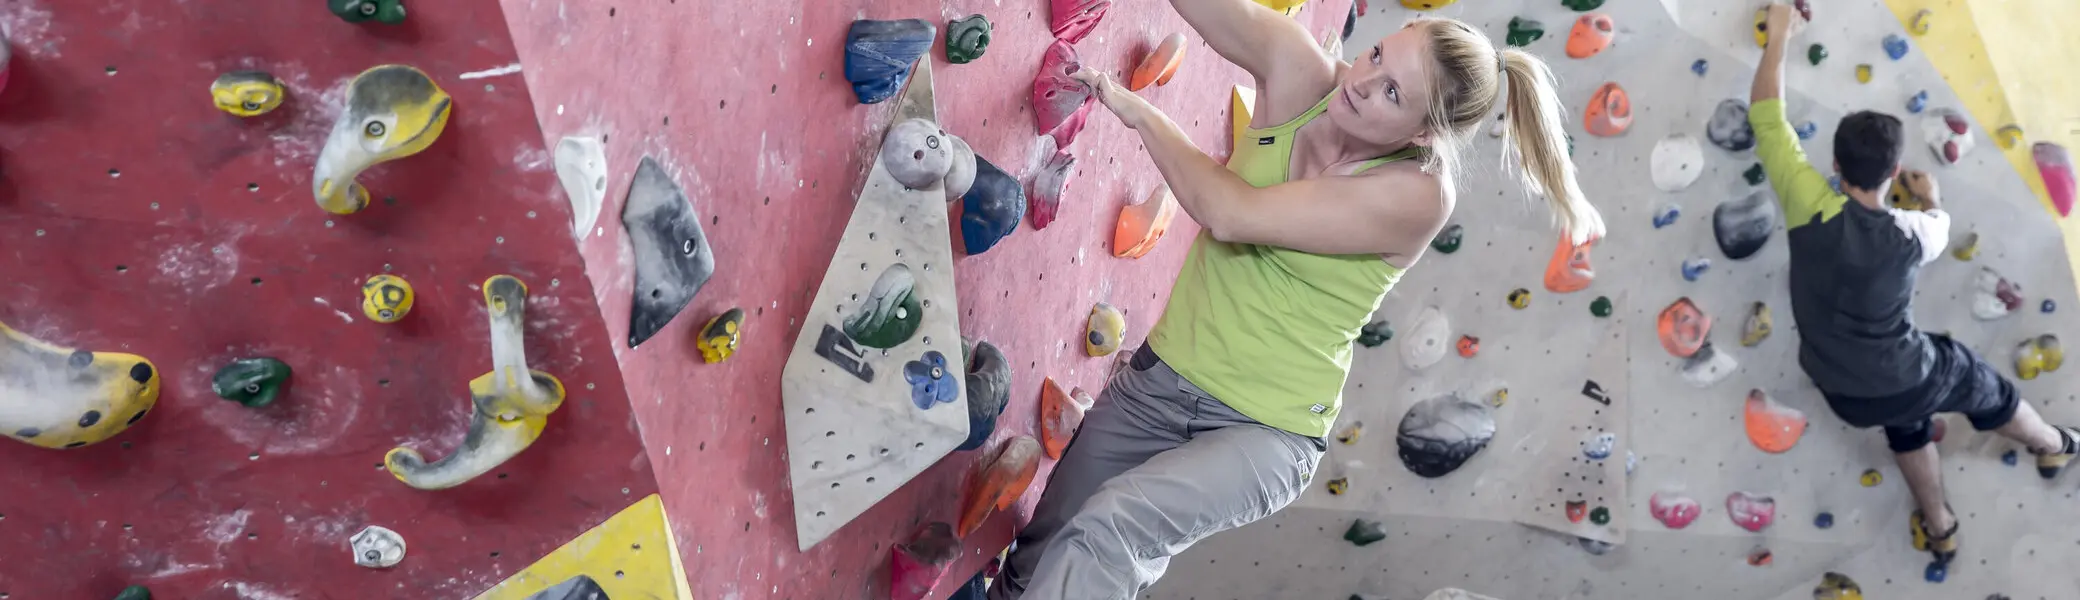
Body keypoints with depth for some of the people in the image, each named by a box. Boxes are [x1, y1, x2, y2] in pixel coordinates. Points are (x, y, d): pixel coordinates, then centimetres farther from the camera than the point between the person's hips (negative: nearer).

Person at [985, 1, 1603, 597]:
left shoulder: (1417, 195, -21)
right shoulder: (1299, 75, -8)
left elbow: (1230, 214, -26)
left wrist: (1137, 111, -13)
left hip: (1265, 432, -4)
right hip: (1162, 375, 5)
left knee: (1105, 533, -27)